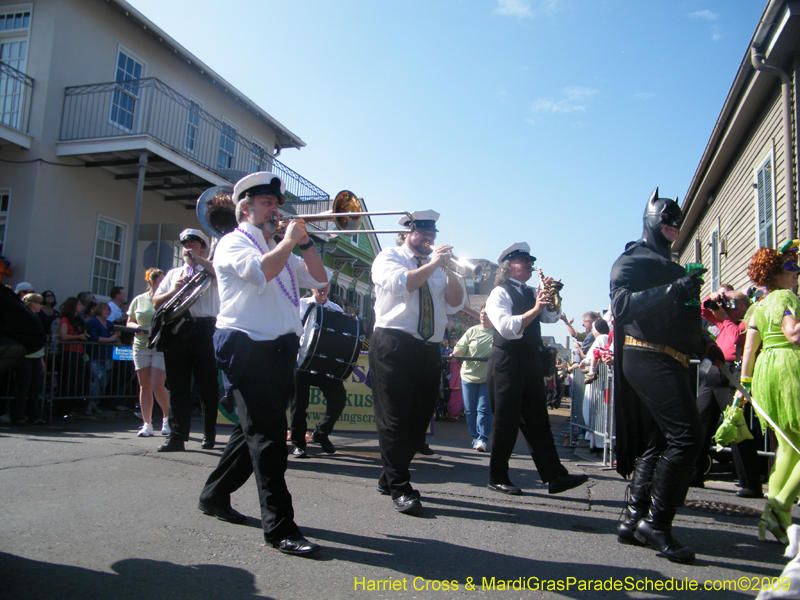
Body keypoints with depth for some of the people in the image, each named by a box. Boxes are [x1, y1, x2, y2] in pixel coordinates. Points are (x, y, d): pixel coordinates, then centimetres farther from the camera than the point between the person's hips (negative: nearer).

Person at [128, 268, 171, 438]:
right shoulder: (139, 300, 10)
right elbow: (129, 322, 14)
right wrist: (137, 326, -7)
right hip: (141, 346, 3)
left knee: (158, 385, -10)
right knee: (145, 386, 4)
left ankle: (167, 418, 11)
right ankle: (147, 424, 10)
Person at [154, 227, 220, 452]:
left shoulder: (210, 271, 10)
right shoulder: (173, 273, 23)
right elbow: (156, 302, 19)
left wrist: (197, 258, -7)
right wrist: (174, 290, 1)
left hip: (203, 330, -4)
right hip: (176, 331, 4)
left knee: (208, 386, 1)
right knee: (178, 386, 3)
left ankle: (209, 434, 14)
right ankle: (177, 436, 6)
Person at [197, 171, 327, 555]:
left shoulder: (279, 250, 24)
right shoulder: (233, 242, 0)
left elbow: (319, 280, 16)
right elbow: (262, 270, -21)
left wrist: (304, 243, 6)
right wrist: (289, 241, -8)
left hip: (280, 349, 9)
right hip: (247, 347, -8)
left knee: (255, 431, 16)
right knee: (268, 436, -11)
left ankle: (214, 495, 34)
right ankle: (279, 527, -7)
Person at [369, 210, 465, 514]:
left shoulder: (436, 266, 22)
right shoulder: (389, 257, 6)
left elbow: (456, 303, 9)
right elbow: (400, 284, -16)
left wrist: (448, 268, -3)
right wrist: (433, 264, -11)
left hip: (429, 350, 6)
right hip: (394, 344, -6)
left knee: (419, 420, 6)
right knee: (394, 418, -7)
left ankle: (389, 478, 21)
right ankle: (400, 488, 0)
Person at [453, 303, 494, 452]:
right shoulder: (472, 331, 6)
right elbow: (461, 348, 4)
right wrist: (454, 354, -16)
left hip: (488, 378, -3)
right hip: (469, 374, 3)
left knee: (484, 409, -7)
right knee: (470, 410, 8)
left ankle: (482, 439, 0)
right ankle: (475, 437, 22)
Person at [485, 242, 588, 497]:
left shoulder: (531, 293, 16)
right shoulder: (500, 293, -6)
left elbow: (552, 317, 9)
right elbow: (506, 327, -20)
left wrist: (549, 296, -5)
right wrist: (534, 309, -25)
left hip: (531, 362, 7)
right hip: (507, 363, -7)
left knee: (538, 421, 7)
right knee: (506, 422, 0)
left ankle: (555, 476, 7)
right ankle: (497, 478, 12)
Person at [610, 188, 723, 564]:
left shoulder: (667, 266, 26)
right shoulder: (633, 260, -4)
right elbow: (622, 304, -21)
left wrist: (702, 344, 18)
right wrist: (674, 290, -29)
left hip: (667, 361, 10)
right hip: (648, 358, -10)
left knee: (658, 442, 9)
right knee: (686, 437, -16)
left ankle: (635, 520, 14)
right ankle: (656, 523, -9)